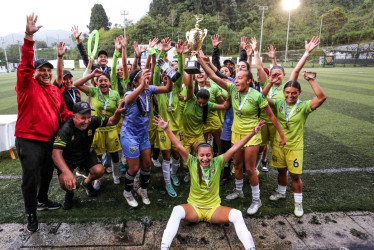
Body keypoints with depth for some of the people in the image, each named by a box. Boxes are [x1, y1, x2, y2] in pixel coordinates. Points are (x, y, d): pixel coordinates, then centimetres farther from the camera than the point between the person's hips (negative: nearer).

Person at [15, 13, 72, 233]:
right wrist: (29, 37, -32)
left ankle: (42, 200, 44)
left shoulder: (55, 90, 9)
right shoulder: (27, 85, -7)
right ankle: (31, 214, 20)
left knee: (47, 173, 20)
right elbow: (25, 64, -22)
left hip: (50, 140, 6)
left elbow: (63, 112, 15)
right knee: (31, 177, 0)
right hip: (28, 140, -6)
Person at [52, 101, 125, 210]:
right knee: (65, 182, -24)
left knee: (99, 171, -18)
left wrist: (117, 113, -37)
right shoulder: (65, 129, -33)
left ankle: (86, 183, 19)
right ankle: (69, 193, 17)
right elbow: (56, 153, -40)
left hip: (86, 155, 3)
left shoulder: (92, 122, -21)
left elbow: (111, 121, -11)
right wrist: (67, 172, -55)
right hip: (67, 159, -3)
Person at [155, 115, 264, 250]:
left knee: (236, 214, -26)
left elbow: (235, 148, -13)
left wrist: (252, 133, -17)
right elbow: (179, 146, -16)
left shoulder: (218, 162, -8)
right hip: (194, 207, 0)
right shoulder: (192, 162, -9)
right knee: (177, 211, -31)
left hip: (214, 208, 1)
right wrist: (166, 129, -23)